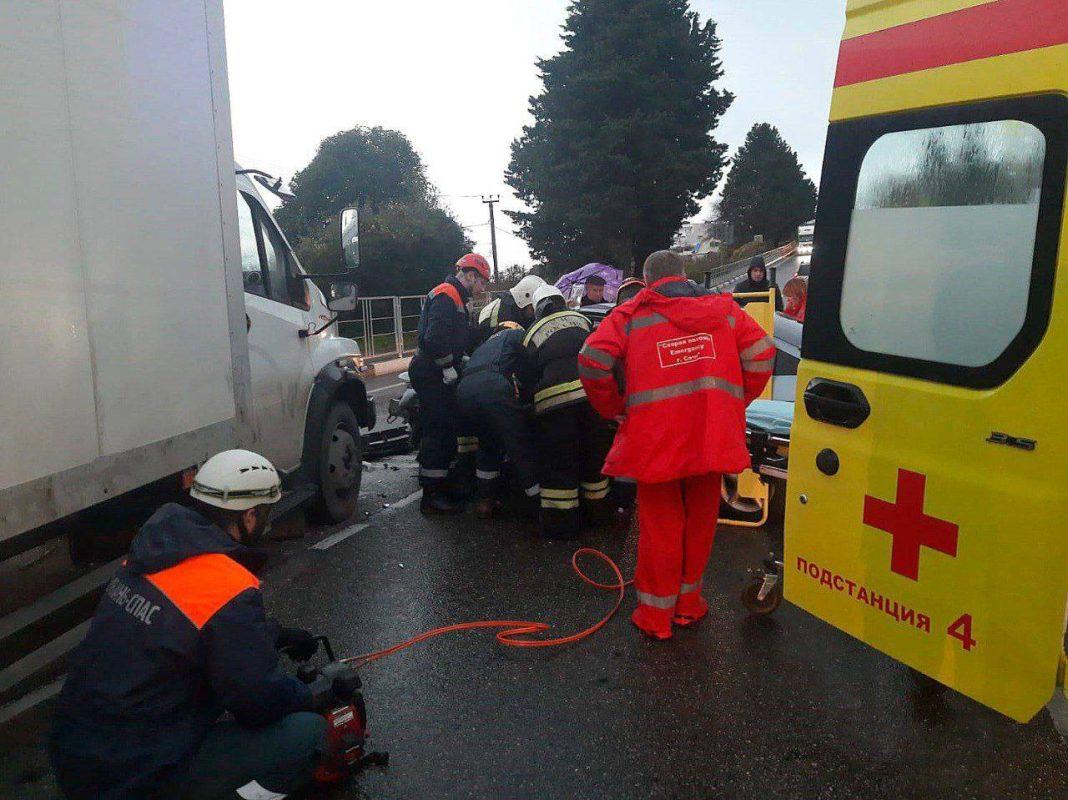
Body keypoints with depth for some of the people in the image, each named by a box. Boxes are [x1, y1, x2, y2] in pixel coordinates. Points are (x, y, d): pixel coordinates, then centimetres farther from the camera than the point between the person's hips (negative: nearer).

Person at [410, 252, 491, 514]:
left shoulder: (454, 297, 22)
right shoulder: (446, 295, -14)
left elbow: (460, 337, 24)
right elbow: (435, 337, -25)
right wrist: (449, 369, -20)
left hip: (437, 373, 11)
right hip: (432, 374, -11)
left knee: (445, 429, 16)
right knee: (439, 430, -10)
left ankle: (440, 485, 26)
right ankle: (432, 496, -5)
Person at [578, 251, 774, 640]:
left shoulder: (630, 314, 6)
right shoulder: (724, 308, 14)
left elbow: (592, 359, -8)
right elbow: (761, 352, 4)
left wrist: (613, 407, 5)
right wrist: (737, 401, 15)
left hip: (654, 437, -2)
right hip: (712, 436, 2)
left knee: (660, 524, 9)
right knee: (700, 519, 17)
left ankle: (656, 614, 20)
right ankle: (689, 602, 33)